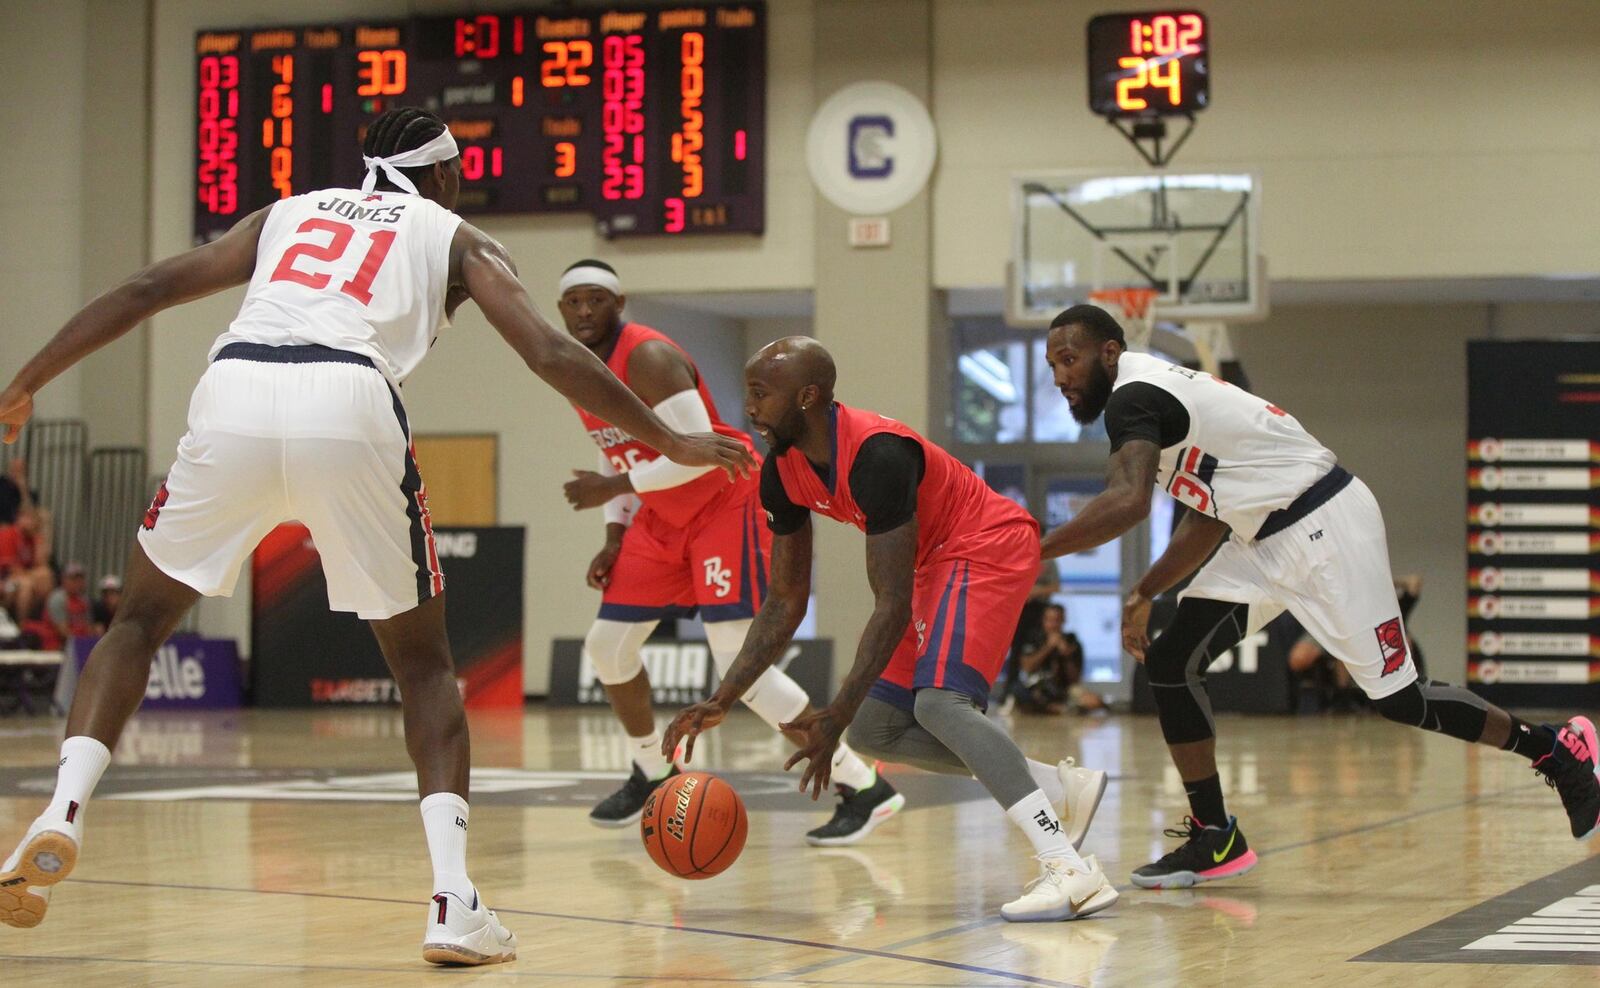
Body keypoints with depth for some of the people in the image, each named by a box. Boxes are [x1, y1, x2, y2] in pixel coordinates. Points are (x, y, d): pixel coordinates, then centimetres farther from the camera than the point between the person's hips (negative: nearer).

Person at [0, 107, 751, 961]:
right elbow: (551, 355, 13)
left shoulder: (287, 213, 34)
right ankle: (453, 902, 2)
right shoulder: (457, 238, 26)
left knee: (139, 621, 22)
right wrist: (671, 444, 20)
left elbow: (144, 290, 28)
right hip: (351, 408, -2)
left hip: (234, 394, 2)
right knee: (422, 664, 15)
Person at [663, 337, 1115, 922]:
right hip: (936, 562, 10)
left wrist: (836, 717, -33)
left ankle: (1072, 872, -35)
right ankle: (1063, 787, 13)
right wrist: (721, 701, -4)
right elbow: (785, 602, 4)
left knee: (939, 700, -30)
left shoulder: (876, 456, -31)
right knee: (874, 730, 7)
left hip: (989, 547, -10)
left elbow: (893, 605, -31)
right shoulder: (781, 473, -4)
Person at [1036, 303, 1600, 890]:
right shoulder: (1157, 395, 14)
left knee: (1399, 699, -2)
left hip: (1323, 528, -10)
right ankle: (1214, 840, 4)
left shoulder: (1133, 397, -18)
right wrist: (1144, 594, 17)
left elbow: (1128, 502, -36)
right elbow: (1207, 520, 21)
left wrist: (1033, 553, -30)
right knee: (1169, 661, -1)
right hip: (1266, 540, 10)